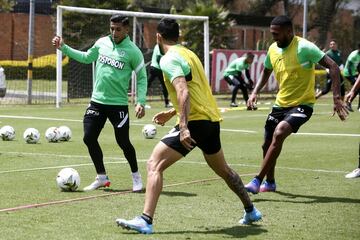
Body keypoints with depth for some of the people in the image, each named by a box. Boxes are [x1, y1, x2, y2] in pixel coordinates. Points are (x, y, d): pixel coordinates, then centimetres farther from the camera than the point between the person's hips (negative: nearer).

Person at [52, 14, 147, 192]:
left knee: (123, 142, -2)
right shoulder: (102, 43, 4)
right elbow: (86, 57, 19)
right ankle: (102, 177, 15)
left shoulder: (132, 51, -9)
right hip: (97, 101, 5)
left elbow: (142, 77, -5)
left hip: (118, 104, -5)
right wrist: (63, 48, 13)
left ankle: (136, 177, 21)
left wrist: (140, 102, -14)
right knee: (89, 138, 0)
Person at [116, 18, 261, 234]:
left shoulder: (169, 59, -10)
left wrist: (184, 127, -31)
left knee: (155, 165, -10)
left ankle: (146, 221, -20)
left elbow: (183, 92, -24)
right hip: (212, 119, 9)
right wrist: (172, 113, 31)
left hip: (195, 121, -9)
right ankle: (251, 211, 40)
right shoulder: (189, 53, 17)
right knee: (223, 169, 27)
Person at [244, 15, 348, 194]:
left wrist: (337, 98, -28)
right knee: (267, 144, 12)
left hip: (302, 104, -7)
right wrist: (255, 92, 5)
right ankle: (270, 182, 38)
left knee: (279, 133, -29)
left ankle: (257, 181, -24)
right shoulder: (273, 49, 2)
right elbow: (266, 73, 22)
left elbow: (333, 67, -20)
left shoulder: (304, 47, -18)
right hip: (281, 104, 7)